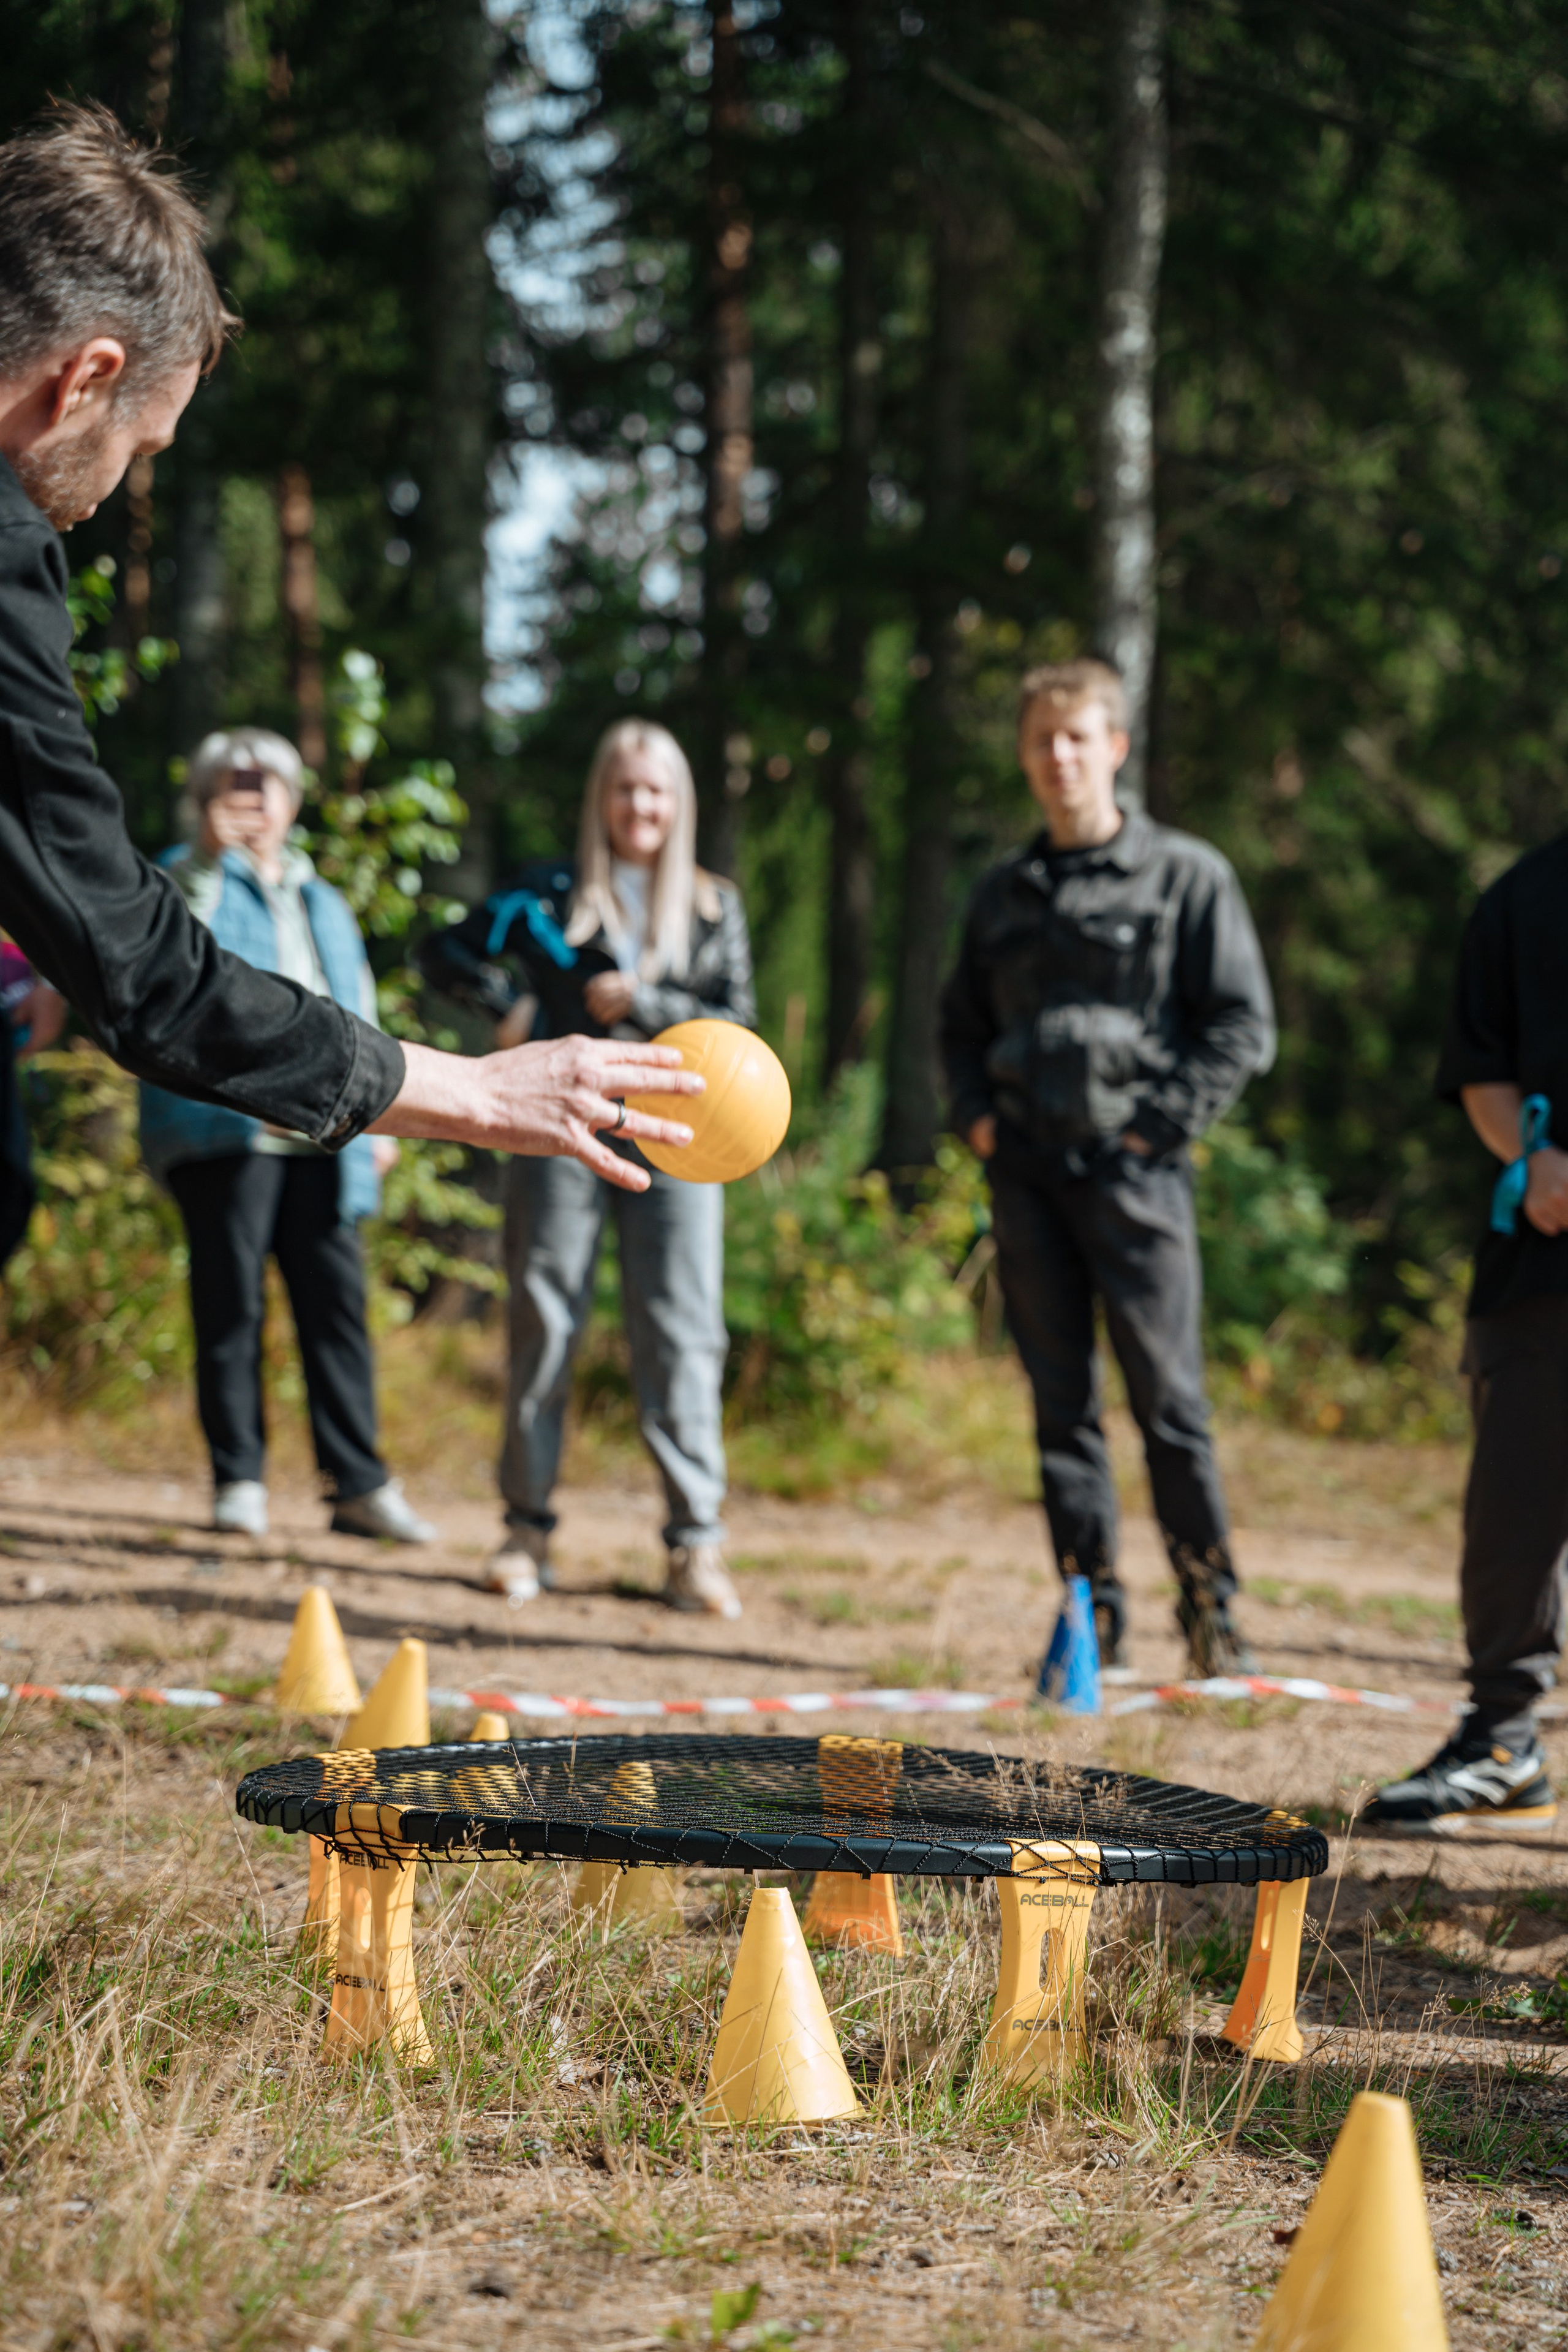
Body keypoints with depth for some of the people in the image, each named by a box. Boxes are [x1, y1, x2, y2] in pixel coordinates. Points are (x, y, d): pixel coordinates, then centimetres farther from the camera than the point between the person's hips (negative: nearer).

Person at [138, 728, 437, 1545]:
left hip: (321, 1137, 5)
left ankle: (360, 1484, 1)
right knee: (232, 1303, -4)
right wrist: (212, 858, -20)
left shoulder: (324, 904, 25)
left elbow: (359, 1014, 27)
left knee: (337, 1302, -1)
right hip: (223, 1128, -4)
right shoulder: (188, 883, 7)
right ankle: (238, 1480, 3)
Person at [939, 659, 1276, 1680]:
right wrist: (976, 1117, 9)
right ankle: (1095, 1611, 11)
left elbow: (1244, 1028, -2)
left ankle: (1213, 1610, 2)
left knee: (1170, 1399, -6)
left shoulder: (1187, 876, 1)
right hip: (1027, 1175, 5)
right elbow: (961, 1023, 26)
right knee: (1062, 1402, 5)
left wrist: (1159, 1125, -9)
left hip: (1134, 1172, -4)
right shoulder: (1003, 893, 15)